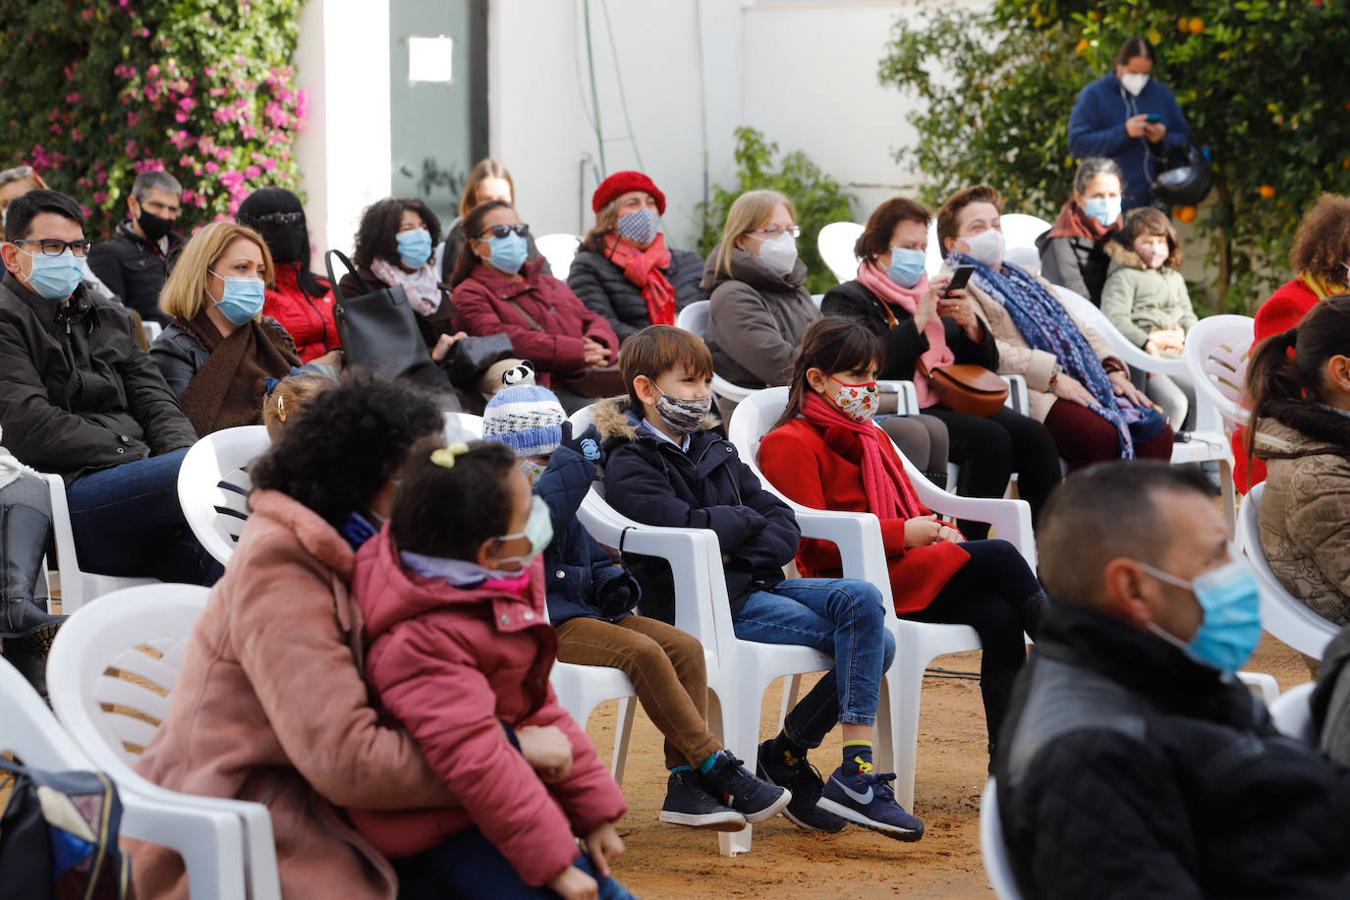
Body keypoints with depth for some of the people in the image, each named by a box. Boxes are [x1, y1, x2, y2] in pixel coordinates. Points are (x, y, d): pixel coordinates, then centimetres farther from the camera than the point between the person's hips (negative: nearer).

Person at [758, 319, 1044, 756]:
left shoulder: (873, 438, 27)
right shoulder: (790, 445, -2)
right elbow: (814, 543, -12)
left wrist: (938, 530, 6)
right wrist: (903, 535, -18)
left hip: (907, 569, 8)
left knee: (999, 616, -23)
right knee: (1000, 558, -21)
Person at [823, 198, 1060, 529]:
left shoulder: (929, 294, 25)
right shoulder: (847, 300, 6)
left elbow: (986, 363, 23)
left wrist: (971, 325, 3)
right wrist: (918, 321, -15)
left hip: (951, 404, 7)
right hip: (902, 412, -6)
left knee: (1034, 435, -19)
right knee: (990, 438, -30)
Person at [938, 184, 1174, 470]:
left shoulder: (1026, 281, 33)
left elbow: (1079, 330, 29)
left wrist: (1112, 369, 8)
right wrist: (1052, 375, -18)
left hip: (1078, 387, 8)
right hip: (1030, 393, -8)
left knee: (1156, 430, -15)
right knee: (1101, 434, -33)